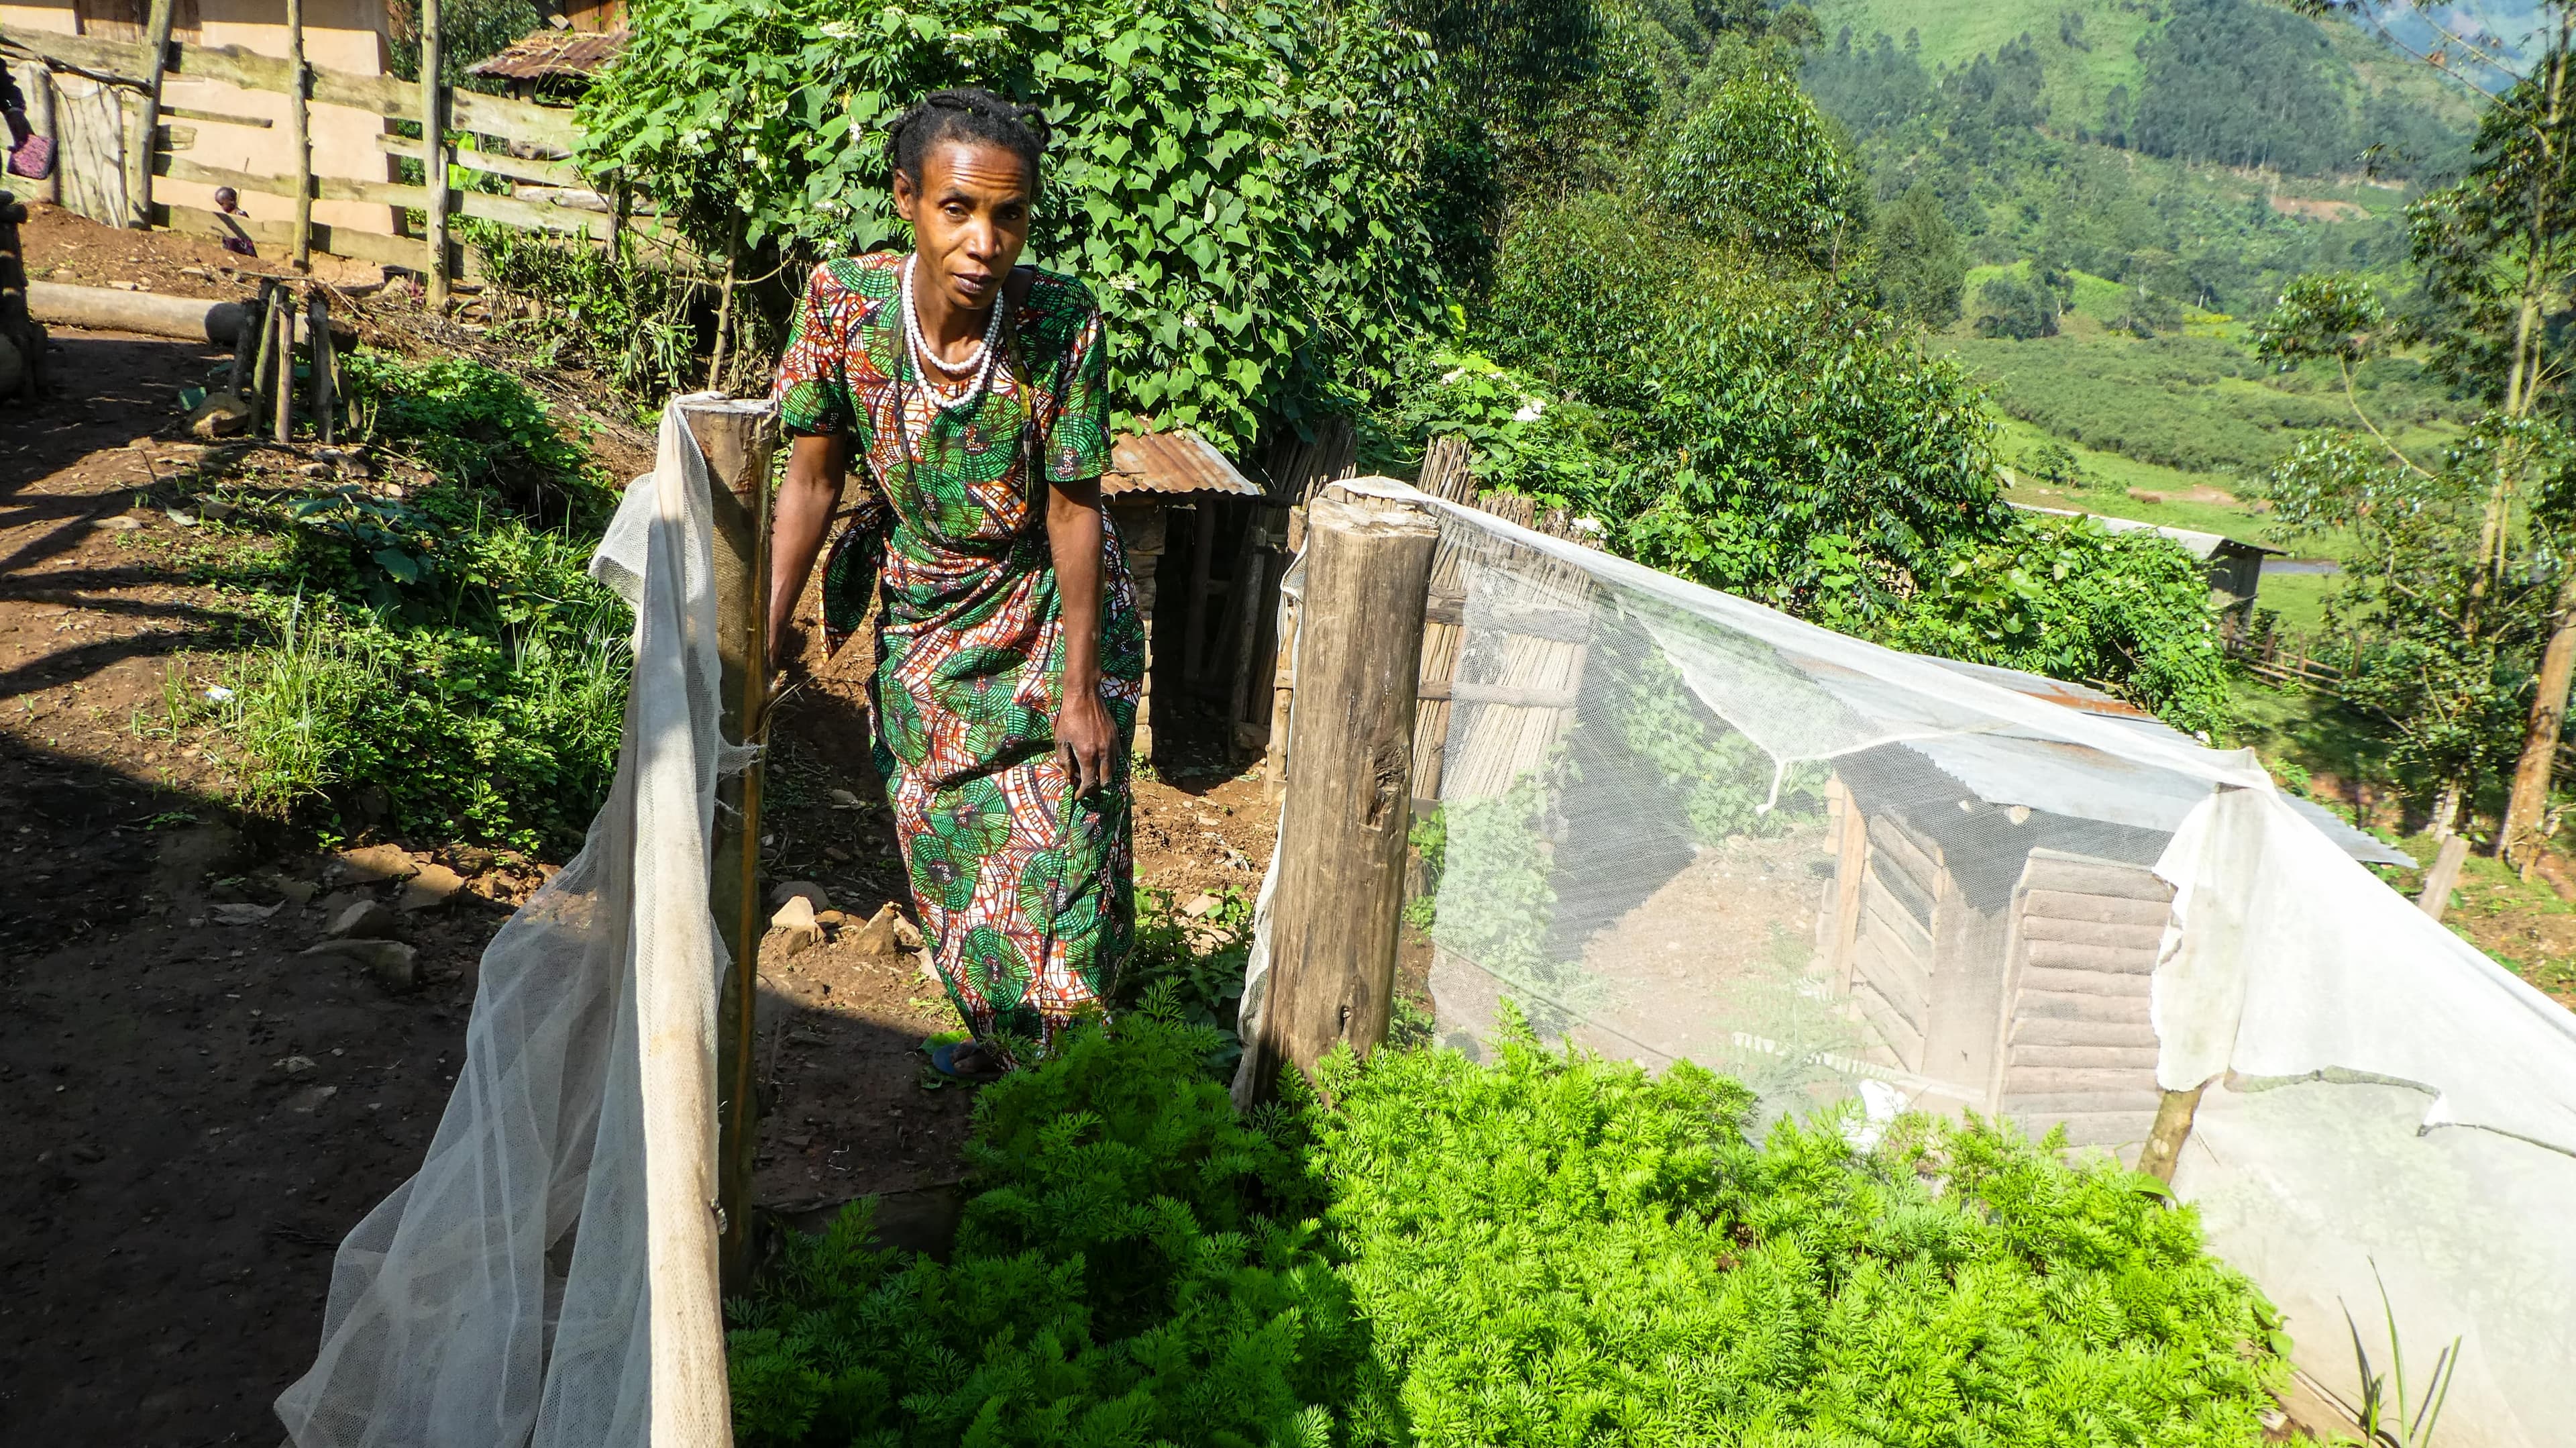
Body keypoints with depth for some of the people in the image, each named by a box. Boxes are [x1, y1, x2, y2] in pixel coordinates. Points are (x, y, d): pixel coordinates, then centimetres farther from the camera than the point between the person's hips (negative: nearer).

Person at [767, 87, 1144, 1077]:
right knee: (946, 849, 14)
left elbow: (1074, 511, -18)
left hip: (1049, 614, -2)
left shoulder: (1063, 322, -25)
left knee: (1060, 856, 2)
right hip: (923, 619, 3)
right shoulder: (842, 303, -19)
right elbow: (812, 482, -10)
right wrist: (761, 642, -14)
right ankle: (994, 1033, 40)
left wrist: (1079, 688, -15)